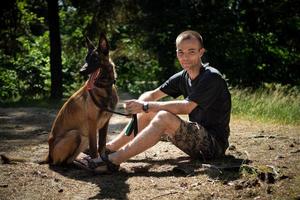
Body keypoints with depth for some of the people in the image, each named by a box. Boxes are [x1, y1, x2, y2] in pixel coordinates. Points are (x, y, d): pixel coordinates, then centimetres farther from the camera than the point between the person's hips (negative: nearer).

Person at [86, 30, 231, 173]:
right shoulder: (182, 77, 9)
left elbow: (187, 107, -26)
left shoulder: (211, 77, -16)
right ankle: (109, 149, 2)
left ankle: (113, 161, -29)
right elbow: (153, 94, 9)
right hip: (197, 137, 8)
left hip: (215, 142, -8)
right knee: (147, 113, 4)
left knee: (164, 117, -29)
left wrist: (145, 106, -24)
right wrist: (139, 105, -15)